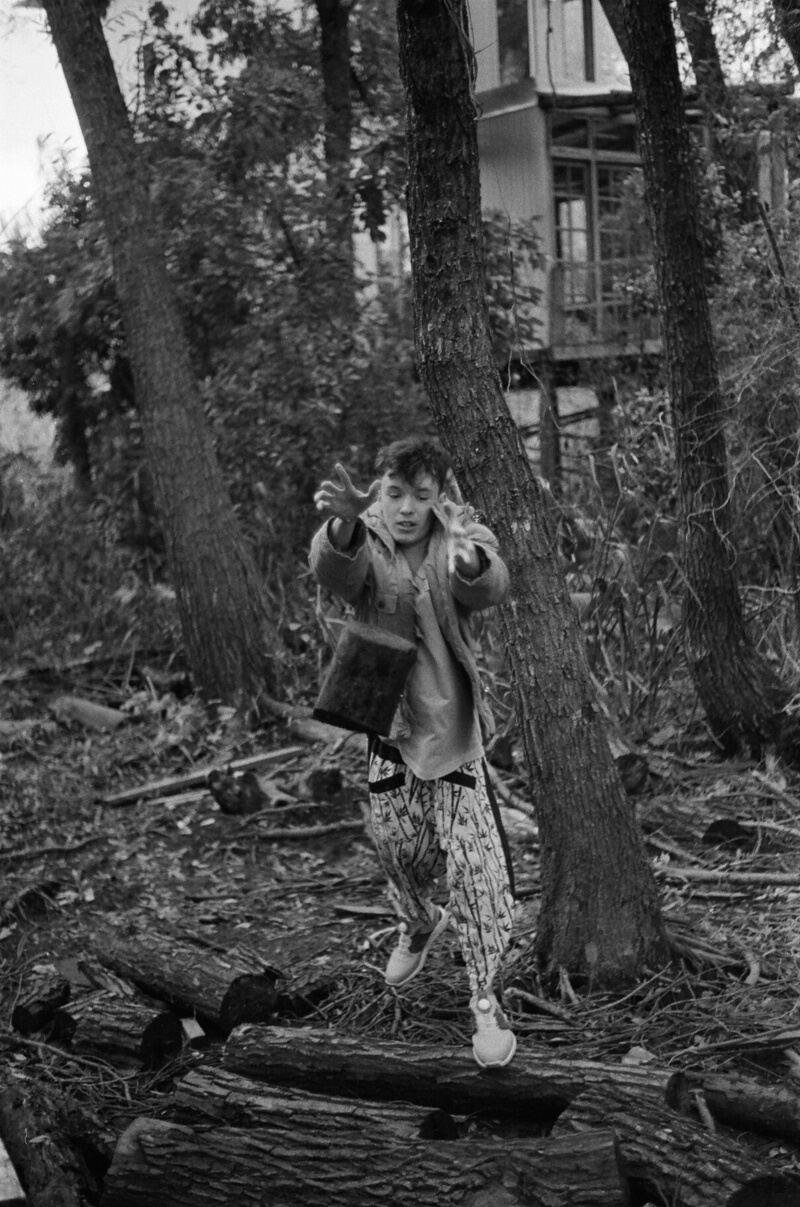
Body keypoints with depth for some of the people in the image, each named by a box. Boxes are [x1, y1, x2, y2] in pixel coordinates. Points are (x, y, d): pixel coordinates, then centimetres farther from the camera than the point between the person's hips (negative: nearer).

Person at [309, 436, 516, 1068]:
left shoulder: (461, 539, -10)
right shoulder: (364, 547, -11)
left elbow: (491, 586, -34)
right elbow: (332, 568, -36)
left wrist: (471, 563, -59)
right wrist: (342, 522, -61)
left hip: (456, 729, -2)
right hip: (387, 728, 2)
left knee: (479, 869, -9)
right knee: (400, 852, 19)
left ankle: (486, 1002, 5)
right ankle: (420, 926, 52)